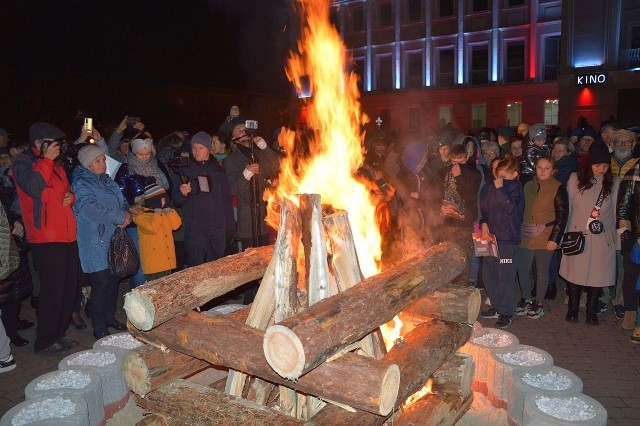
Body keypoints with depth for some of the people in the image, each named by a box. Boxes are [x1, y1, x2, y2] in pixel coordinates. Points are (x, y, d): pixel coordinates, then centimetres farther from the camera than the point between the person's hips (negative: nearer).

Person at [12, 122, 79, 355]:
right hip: (46, 239, -8)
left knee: (69, 289, 11)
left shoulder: (56, 165, 20)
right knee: (53, 292, -4)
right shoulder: (23, 162, -4)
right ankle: (44, 342, 11)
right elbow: (33, 187, -22)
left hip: (67, 236, 8)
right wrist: (46, 160, -15)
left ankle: (59, 334, 27)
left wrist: (71, 196, 8)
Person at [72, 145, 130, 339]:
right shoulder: (81, 184, -8)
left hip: (113, 238, 7)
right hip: (95, 241, -7)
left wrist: (126, 214, -8)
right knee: (101, 282, -5)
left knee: (113, 279, 12)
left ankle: (110, 317, 27)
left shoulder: (107, 180, 15)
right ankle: (99, 328, 6)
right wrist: (119, 217, -20)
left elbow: (122, 201, 15)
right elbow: (90, 208, -23)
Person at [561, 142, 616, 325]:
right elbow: (567, 207, 2)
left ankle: (591, 312, 23)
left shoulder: (612, 183, 3)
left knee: (597, 275, 7)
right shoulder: (575, 179, -2)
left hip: (603, 238, 1)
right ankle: (573, 310, 23)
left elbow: (614, 211, 8)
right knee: (575, 273, 6)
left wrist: (614, 237, 7)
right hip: (577, 235, -1)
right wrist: (564, 233, 2)